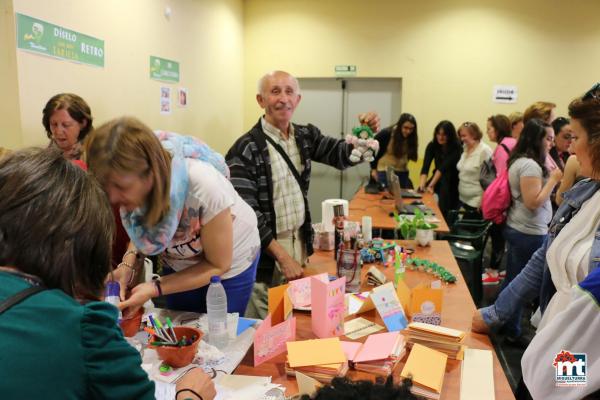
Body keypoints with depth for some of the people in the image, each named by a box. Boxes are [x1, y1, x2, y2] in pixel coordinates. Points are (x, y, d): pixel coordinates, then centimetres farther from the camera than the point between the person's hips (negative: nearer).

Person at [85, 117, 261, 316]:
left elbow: (218, 265, -24)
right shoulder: (131, 186, -25)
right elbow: (142, 228, -3)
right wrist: (128, 265, -22)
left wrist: (155, 289, -31)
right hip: (177, 264, 4)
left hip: (229, 264, -4)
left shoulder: (203, 187, -39)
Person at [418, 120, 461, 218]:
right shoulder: (432, 145, -7)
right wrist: (422, 185, -34)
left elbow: (444, 167, -28)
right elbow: (425, 167, -18)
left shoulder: (456, 147, -18)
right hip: (437, 180, 4)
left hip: (452, 182, -4)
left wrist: (431, 185, -36)